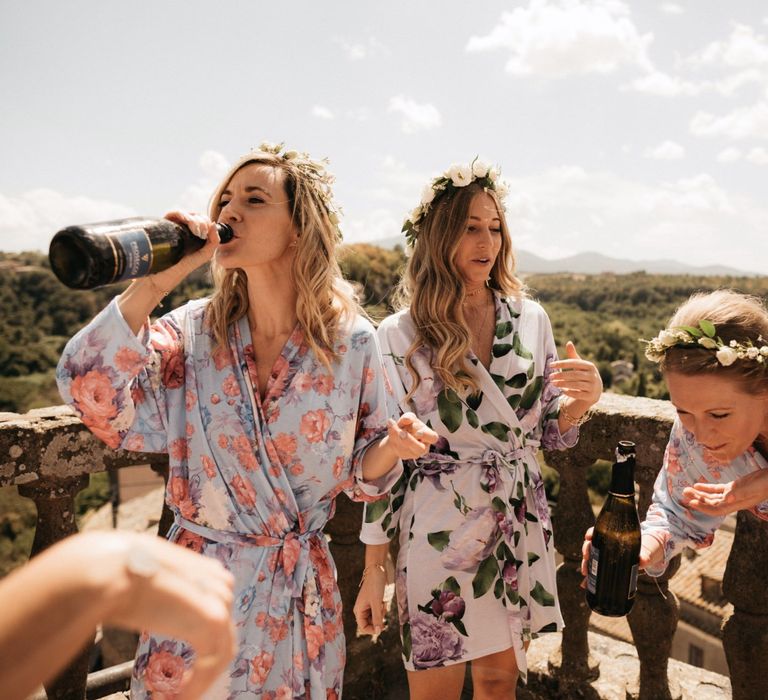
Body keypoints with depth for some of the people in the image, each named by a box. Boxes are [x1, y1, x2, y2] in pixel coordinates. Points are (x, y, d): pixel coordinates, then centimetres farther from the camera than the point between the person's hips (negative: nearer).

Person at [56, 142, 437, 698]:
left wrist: (394, 445, -23)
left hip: (301, 593, 0)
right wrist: (155, 282, -23)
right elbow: (88, 391, -21)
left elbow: (362, 471, -1)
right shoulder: (192, 331, -6)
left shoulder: (351, 341, -8)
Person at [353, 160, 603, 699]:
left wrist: (582, 400, -14)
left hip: (521, 527, 4)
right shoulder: (400, 335, -8)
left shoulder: (530, 318, 2)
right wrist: (374, 571, -4)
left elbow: (548, 434, 9)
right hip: (440, 532, -3)